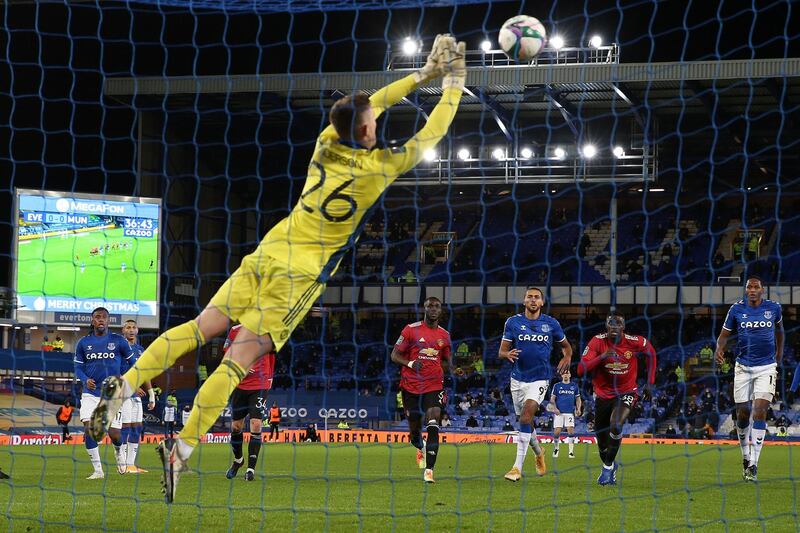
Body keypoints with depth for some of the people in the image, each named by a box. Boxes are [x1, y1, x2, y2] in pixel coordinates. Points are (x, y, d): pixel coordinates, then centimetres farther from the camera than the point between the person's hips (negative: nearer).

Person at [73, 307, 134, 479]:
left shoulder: (118, 341, 0)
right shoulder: (84, 343, 4)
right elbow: (78, 367, 8)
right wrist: (85, 380, -12)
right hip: (90, 394, 1)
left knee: (114, 434, -5)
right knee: (89, 429, -15)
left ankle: (119, 451, 34)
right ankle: (98, 470, -4)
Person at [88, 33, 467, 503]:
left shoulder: (328, 143, 6)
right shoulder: (380, 166, -7)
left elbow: (368, 106, 24)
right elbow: (431, 135, 7)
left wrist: (423, 75, 29)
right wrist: (453, 85, 21)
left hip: (269, 251, 5)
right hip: (302, 273, -5)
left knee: (204, 327, 3)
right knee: (240, 358, -11)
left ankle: (125, 385, -13)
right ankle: (182, 448, -19)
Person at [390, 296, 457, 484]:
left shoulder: (444, 335, 9)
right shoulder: (411, 330, -1)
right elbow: (394, 355, 0)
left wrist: (434, 367, -1)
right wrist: (410, 363, -18)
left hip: (434, 386, 1)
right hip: (411, 385, -1)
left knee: (433, 427, -17)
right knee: (414, 427, 9)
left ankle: (429, 470, -19)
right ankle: (420, 448, 46)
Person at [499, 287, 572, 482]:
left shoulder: (551, 323, 1)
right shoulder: (513, 322, 2)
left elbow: (566, 346, 16)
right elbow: (502, 351, 2)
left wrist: (567, 358, -6)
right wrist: (508, 354, -22)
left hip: (540, 378, -3)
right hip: (518, 378, 3)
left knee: (526, 416, -21)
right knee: (525, 421, 12)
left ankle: (518, 467, -22)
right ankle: (538, 453, 43)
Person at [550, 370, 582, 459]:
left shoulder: (574, 386, 11)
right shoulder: (557, 386, 7)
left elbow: (578, 399, 16)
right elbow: (552, 399, 6)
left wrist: (578, 409, 0)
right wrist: (555, 408, -9)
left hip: (570, 412, 1)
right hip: (559, 412, -1)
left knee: (571, 431, -11)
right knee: (557, 432, -4)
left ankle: (571, 451, -8)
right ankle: (556, 448, 19)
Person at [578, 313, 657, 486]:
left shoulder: (634, 342, -14)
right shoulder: (597, 342, -15)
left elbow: (651, 352, 8)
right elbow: (581, 370, -21)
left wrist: (649, 382, 7)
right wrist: (602, 357, -35)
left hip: (626, 393, -2)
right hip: (603, 395, 2)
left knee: (616, 424, -30)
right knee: (602, 443, 9)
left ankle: (608, 466, -12)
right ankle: (609, 465, 41)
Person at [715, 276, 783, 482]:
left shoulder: (773, 308, -1)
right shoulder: (737, 309, -2)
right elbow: (725, 333, 3)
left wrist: (779, 353, 27)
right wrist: (719, 348, -18)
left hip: (766, 367, -1)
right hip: (743, 368, 1)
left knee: (760, 411, -14)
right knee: (742, 414, 3)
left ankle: (753, 464, -15)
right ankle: (746, 455, 27)